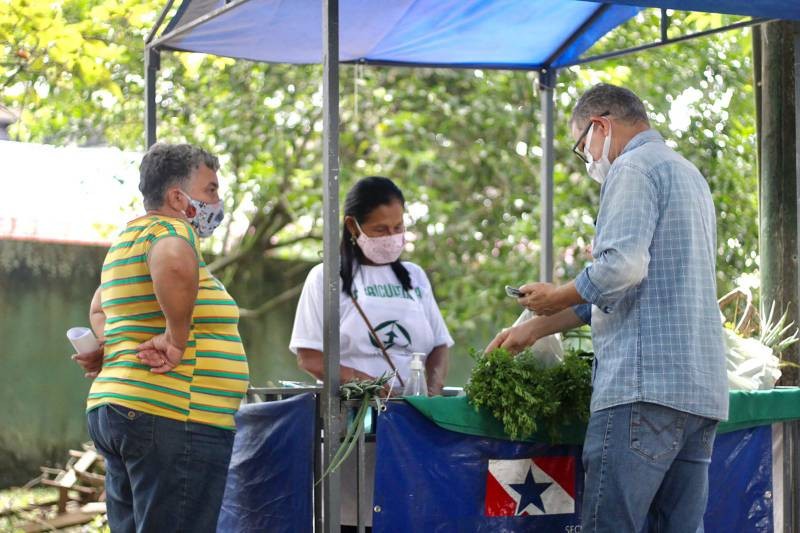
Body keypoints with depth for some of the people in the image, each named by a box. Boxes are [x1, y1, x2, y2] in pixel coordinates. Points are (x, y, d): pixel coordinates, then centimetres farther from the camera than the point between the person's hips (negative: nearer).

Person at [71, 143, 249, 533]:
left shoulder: (129, 238, 21)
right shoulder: (170, 229, -10)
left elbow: (99, 309, 36)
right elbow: (175, 264, -35)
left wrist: (108, 346, 16)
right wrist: (177, 339, -23)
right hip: (171, 418, -10)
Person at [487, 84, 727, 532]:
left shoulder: (634, 168, -4)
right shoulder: (689, 174, 27)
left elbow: (622, 265, -20)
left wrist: (557, 297, -2)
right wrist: (536, 328, 28)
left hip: (646, 384, -9)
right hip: (703, 388, 10)